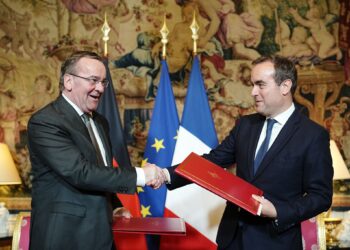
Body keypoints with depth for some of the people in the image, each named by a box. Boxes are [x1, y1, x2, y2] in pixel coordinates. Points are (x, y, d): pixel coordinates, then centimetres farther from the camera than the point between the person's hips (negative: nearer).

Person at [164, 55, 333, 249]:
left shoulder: (314, 135, -10)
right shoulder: (245, 124, 6)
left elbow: (321, 196, -10)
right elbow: (213, 160, 2)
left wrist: (278, 212, -23)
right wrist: (169, 175, -11)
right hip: (233, 234, 5)